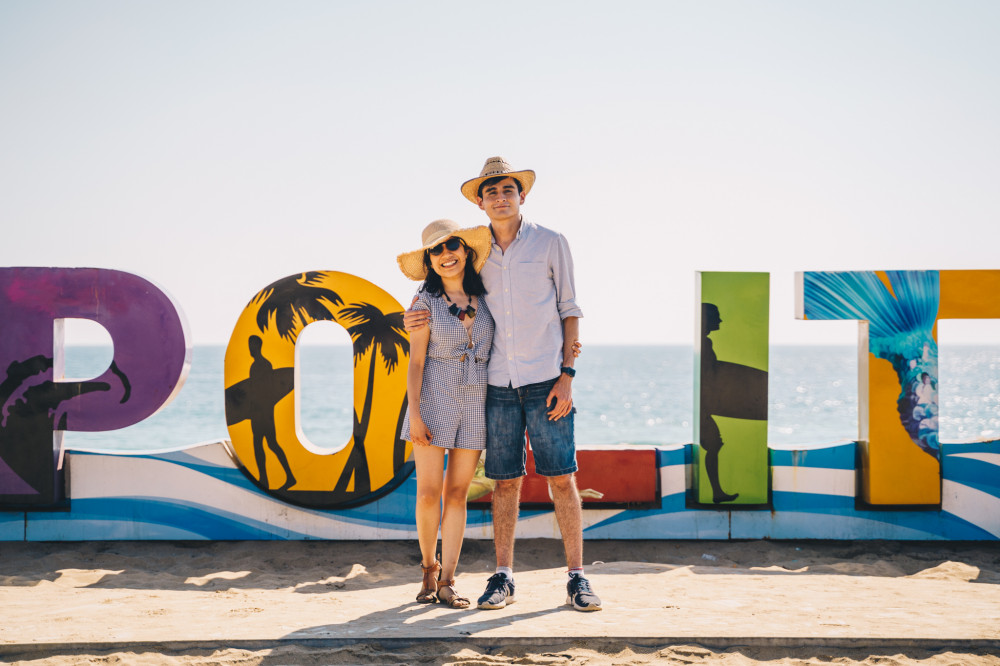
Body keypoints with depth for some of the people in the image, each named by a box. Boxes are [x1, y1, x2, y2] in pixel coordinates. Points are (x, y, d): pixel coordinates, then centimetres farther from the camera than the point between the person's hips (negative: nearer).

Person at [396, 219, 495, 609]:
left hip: (477, 402, 2)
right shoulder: (426, 302, -2)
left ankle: (447, 582, 6)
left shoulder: (485, 297, 6)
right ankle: (429, 568, 19)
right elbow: (416, 361, -4)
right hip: (435, 397, -2)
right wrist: (414, 412, -11)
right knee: (428, 492, -3)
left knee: (457, 493, 3)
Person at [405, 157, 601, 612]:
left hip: (545, 381, -2)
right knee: (505, 481, 5)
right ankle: (503, 577, 13)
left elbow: (569, 311, 3)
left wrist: (566, 375, -6)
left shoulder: (551, 244, 2)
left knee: (561, 479, -3)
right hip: (499, 385, 3)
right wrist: (416, 319, 1)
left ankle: (577, 578, 3)